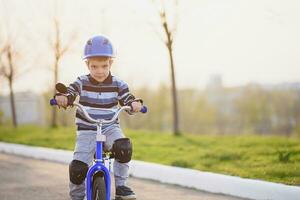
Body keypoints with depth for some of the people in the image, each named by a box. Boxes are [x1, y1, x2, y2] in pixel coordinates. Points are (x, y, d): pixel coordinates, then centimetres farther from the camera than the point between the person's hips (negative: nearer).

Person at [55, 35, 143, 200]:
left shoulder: (118, 84, 0)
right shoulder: (82, 83, -2)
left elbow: (128, 102, -2)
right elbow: (68, 94, -11)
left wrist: (135, 104, -25)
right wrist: (61, 98, -35)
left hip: (110, 128, 1)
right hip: (87, 131, -1)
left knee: (124, 147, -31)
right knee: (78, 168, -18)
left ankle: (120, 186, -13)